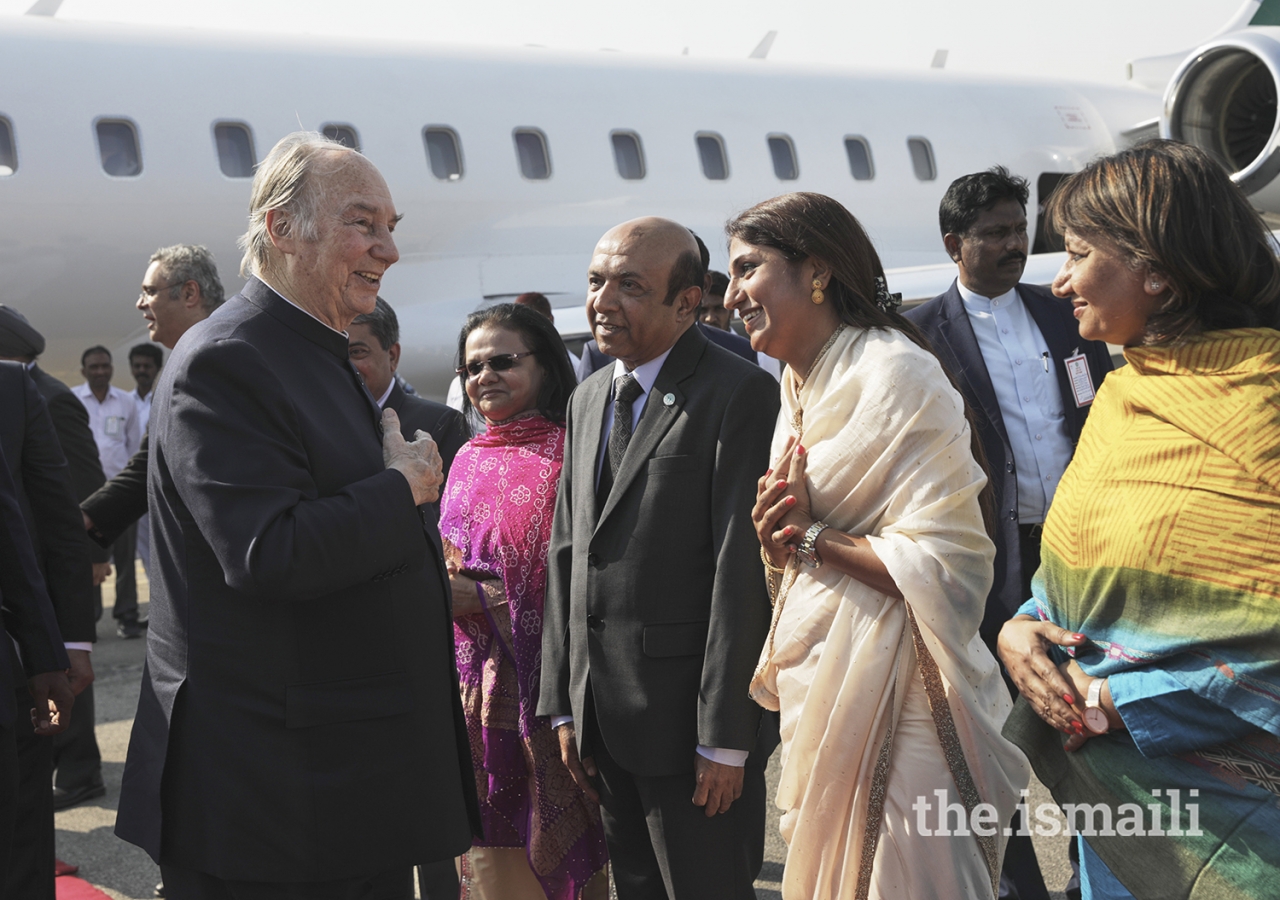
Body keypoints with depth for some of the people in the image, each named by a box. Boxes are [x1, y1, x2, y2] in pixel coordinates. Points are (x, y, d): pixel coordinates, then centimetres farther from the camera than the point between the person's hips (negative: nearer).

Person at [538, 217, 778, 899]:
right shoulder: (587, 400, 14)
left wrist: (726, 737, -17)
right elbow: (566, 554, 14)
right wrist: (564, 706, 10)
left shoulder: (738, 394, -11)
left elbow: (743, 570, -16)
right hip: (603, 719, 7)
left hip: (690, 718, -7)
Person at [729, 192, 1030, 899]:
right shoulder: (799, 391, 13)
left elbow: (945, 562, -22)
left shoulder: (893, 372, -15)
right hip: (818, 694, 9)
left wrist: (810, 537, -13)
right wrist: (775, 541, -4)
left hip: (888, 696, -8)